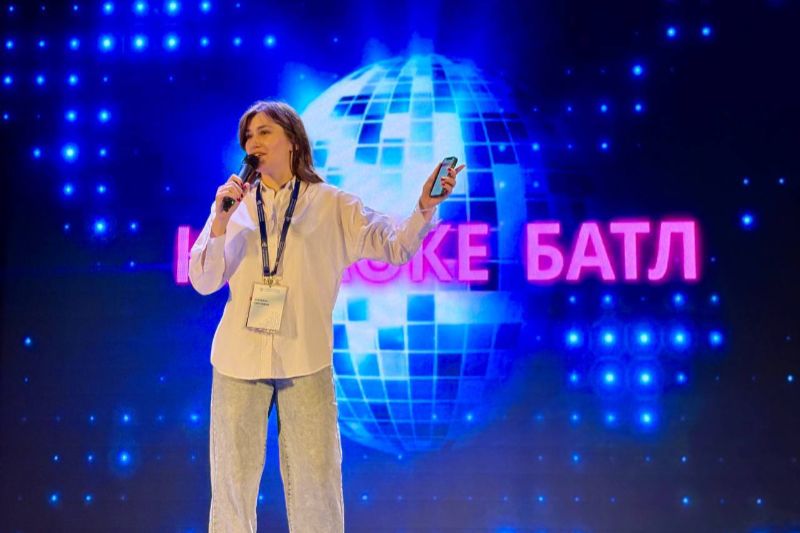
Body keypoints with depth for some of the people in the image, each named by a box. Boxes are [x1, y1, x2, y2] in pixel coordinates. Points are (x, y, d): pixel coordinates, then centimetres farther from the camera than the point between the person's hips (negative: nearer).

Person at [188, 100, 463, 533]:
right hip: (238, 361, 1)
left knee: (315, 484, 5)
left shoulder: (332, 205, 5)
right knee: (232, 481, 8)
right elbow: (203, 282, 3)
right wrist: (219, 223, -11)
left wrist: (425, 207, -20)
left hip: (305, 362, -1)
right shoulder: (234, 204, 8)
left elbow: (395, 246, -2)